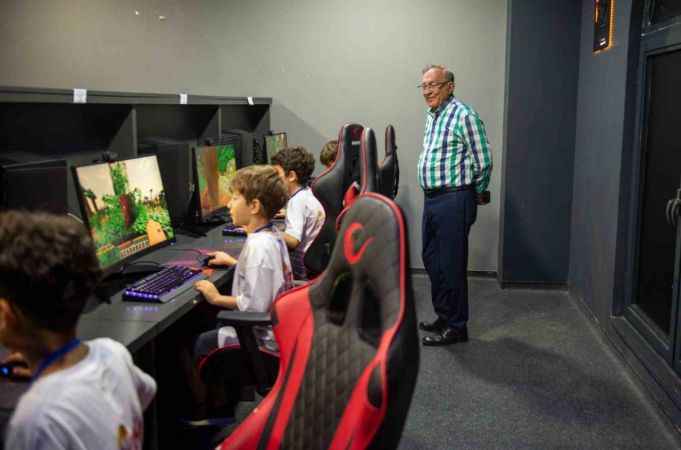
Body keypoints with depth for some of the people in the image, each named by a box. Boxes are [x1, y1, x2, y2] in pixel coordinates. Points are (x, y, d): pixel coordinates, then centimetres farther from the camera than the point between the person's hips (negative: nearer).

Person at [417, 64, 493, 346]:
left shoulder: (464, 116, -14)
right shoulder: (432, 115, 14)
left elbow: (483, 162, -12)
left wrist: (477, 193, 1)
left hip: (454, 200, -9)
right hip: (432, 198, 9)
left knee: (451, 264, -2)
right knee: (432, 260, 16)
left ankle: (456, 327, 10)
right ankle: (444, 316, 30)